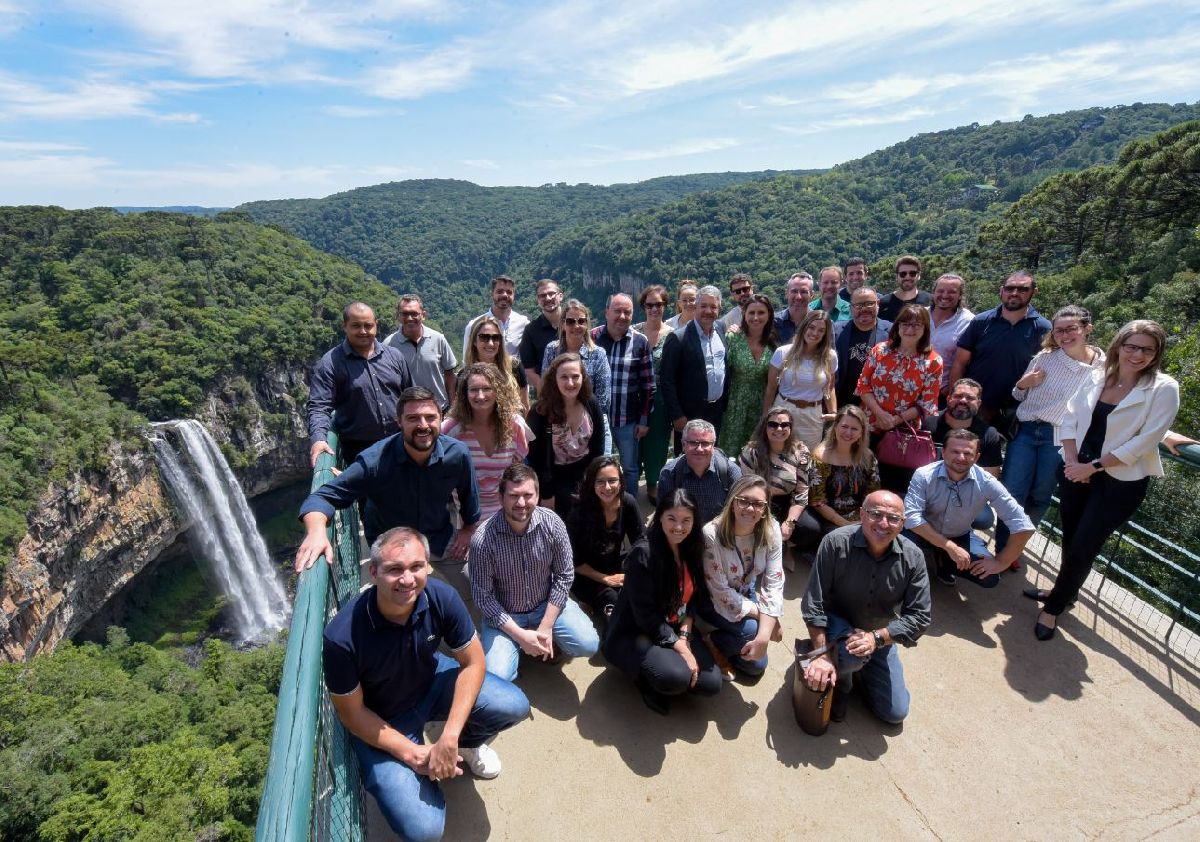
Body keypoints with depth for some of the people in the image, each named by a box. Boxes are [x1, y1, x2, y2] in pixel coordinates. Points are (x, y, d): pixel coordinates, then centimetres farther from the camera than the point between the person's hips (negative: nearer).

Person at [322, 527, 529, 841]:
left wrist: (449, 738, -22)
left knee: (514, 706, -17)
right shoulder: (342, 637, -33)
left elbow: (473, 662, -14)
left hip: (433, 682, 3)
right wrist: (412, 753, -17)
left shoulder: (442, 597, -26)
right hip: (381, 721, -3)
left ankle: (465, 743, 16)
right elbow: (351, 713, -16)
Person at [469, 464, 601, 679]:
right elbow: (483, 597, -15)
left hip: (548, 604, 2)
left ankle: (546, 644, 15)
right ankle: (516, 645, 14)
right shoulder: (483, 539, -24)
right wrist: (520, 635, -19)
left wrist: (546, 627, -14)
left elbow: (564, 576, -9)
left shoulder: (552, 523, -18)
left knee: (588, 644, -17)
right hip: (504, 615, -2)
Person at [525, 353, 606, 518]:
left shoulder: (591, 403, -9)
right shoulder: (540, 411, -19)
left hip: (587, 474, 3)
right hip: (557, 478, -3)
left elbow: (598, 444, 1)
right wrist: (546, 494, -12)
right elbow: (537, 457, -14)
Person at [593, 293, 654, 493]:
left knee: (631, 468, 11)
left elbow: (648, 385, 0)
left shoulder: (640, 342, -2)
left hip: (628, 419, 0)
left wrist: (644, 420, -3)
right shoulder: (592, 338, -3)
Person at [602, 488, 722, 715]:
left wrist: (684, 638, -10)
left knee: (712, 683, -10)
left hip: (675, 630, 7)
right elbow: (645, 615, -21)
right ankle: (646, 676, 2)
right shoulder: (642, 553, -23)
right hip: (633, 633, -6)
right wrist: (680, 649, -20)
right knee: (676, 676, -31)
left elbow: (691, 599, 5)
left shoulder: (692, 550, -1)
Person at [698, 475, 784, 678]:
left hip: (746, 594, 4)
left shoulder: (771, 530, -21)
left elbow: (774, 583, -22)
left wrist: (764, 637, -31)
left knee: (756, 665, 4)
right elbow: (721, 592, -26)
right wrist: (766, 617, -22)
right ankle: (713, 644, 1)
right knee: (752, 629, -27)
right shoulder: (712, 534, -32)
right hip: (713, 600, -4)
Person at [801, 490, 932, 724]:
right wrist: (822, 655, -28)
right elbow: (813, 604, -24)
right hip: (837, 623, -3)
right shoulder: (837, 543, -28)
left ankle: (860, 668, 34)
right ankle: (840, 683, 1)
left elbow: (920, 616, -15)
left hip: (881, 636, 4)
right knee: (852, 652, -37)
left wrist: (876, 638, -29)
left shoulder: (913, 557, -18)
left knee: (896, 712, 5)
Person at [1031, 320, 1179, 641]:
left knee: (1084, 546, 0)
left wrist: (1093, 466, -14)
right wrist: (1072, 461, -8)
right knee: (1070, 539, 15)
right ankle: (1066, 591, 38)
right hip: (1078, 472, 4)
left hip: (1121, 481, -4)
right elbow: (1070, 418, 3)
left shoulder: (1164, 389, -10)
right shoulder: (1096, 377, 2)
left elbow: (1144, 442, -14)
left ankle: (1053, 607, 17)